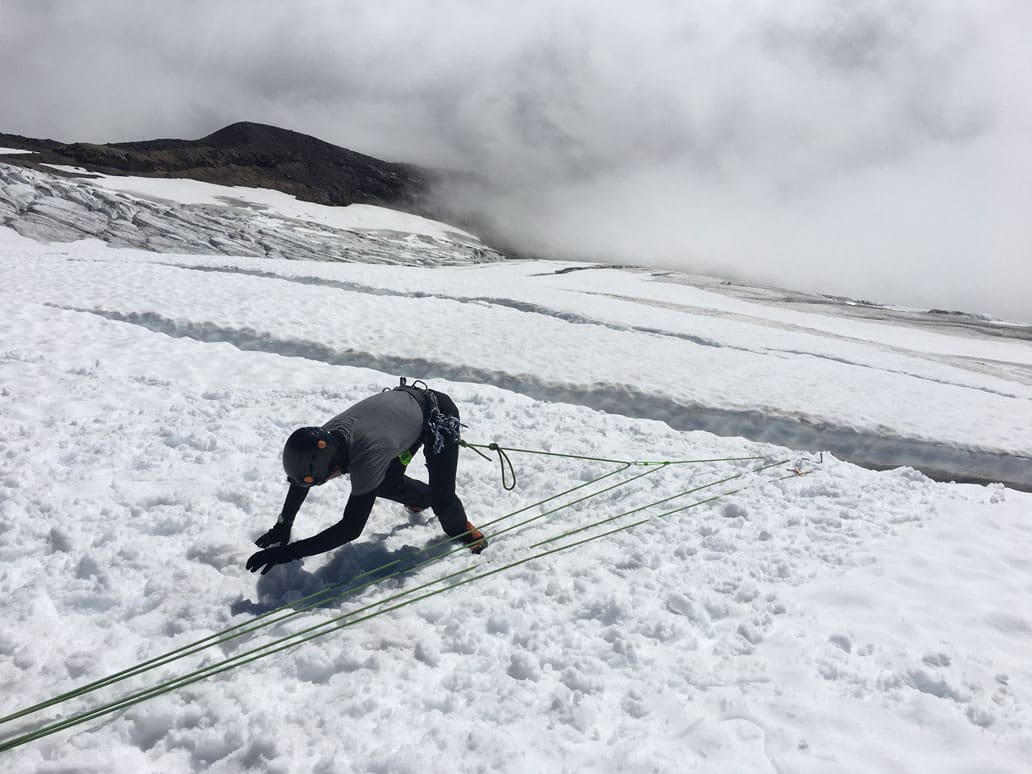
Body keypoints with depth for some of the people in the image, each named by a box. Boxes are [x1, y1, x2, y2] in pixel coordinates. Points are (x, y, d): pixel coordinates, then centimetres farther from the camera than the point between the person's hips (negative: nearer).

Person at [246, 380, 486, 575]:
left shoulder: (367, 457, -43)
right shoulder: (322, 439, -21)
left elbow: (352, 528, -38)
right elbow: (300, 480, 2)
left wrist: (290, 551, -37)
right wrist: (282, 527, 4)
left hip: (440, 413, -7)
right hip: (404, 399, 7)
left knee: (441, 499, -12)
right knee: (387, 485, 10)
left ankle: (461, 529, 21)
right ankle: (424, 497, 41)